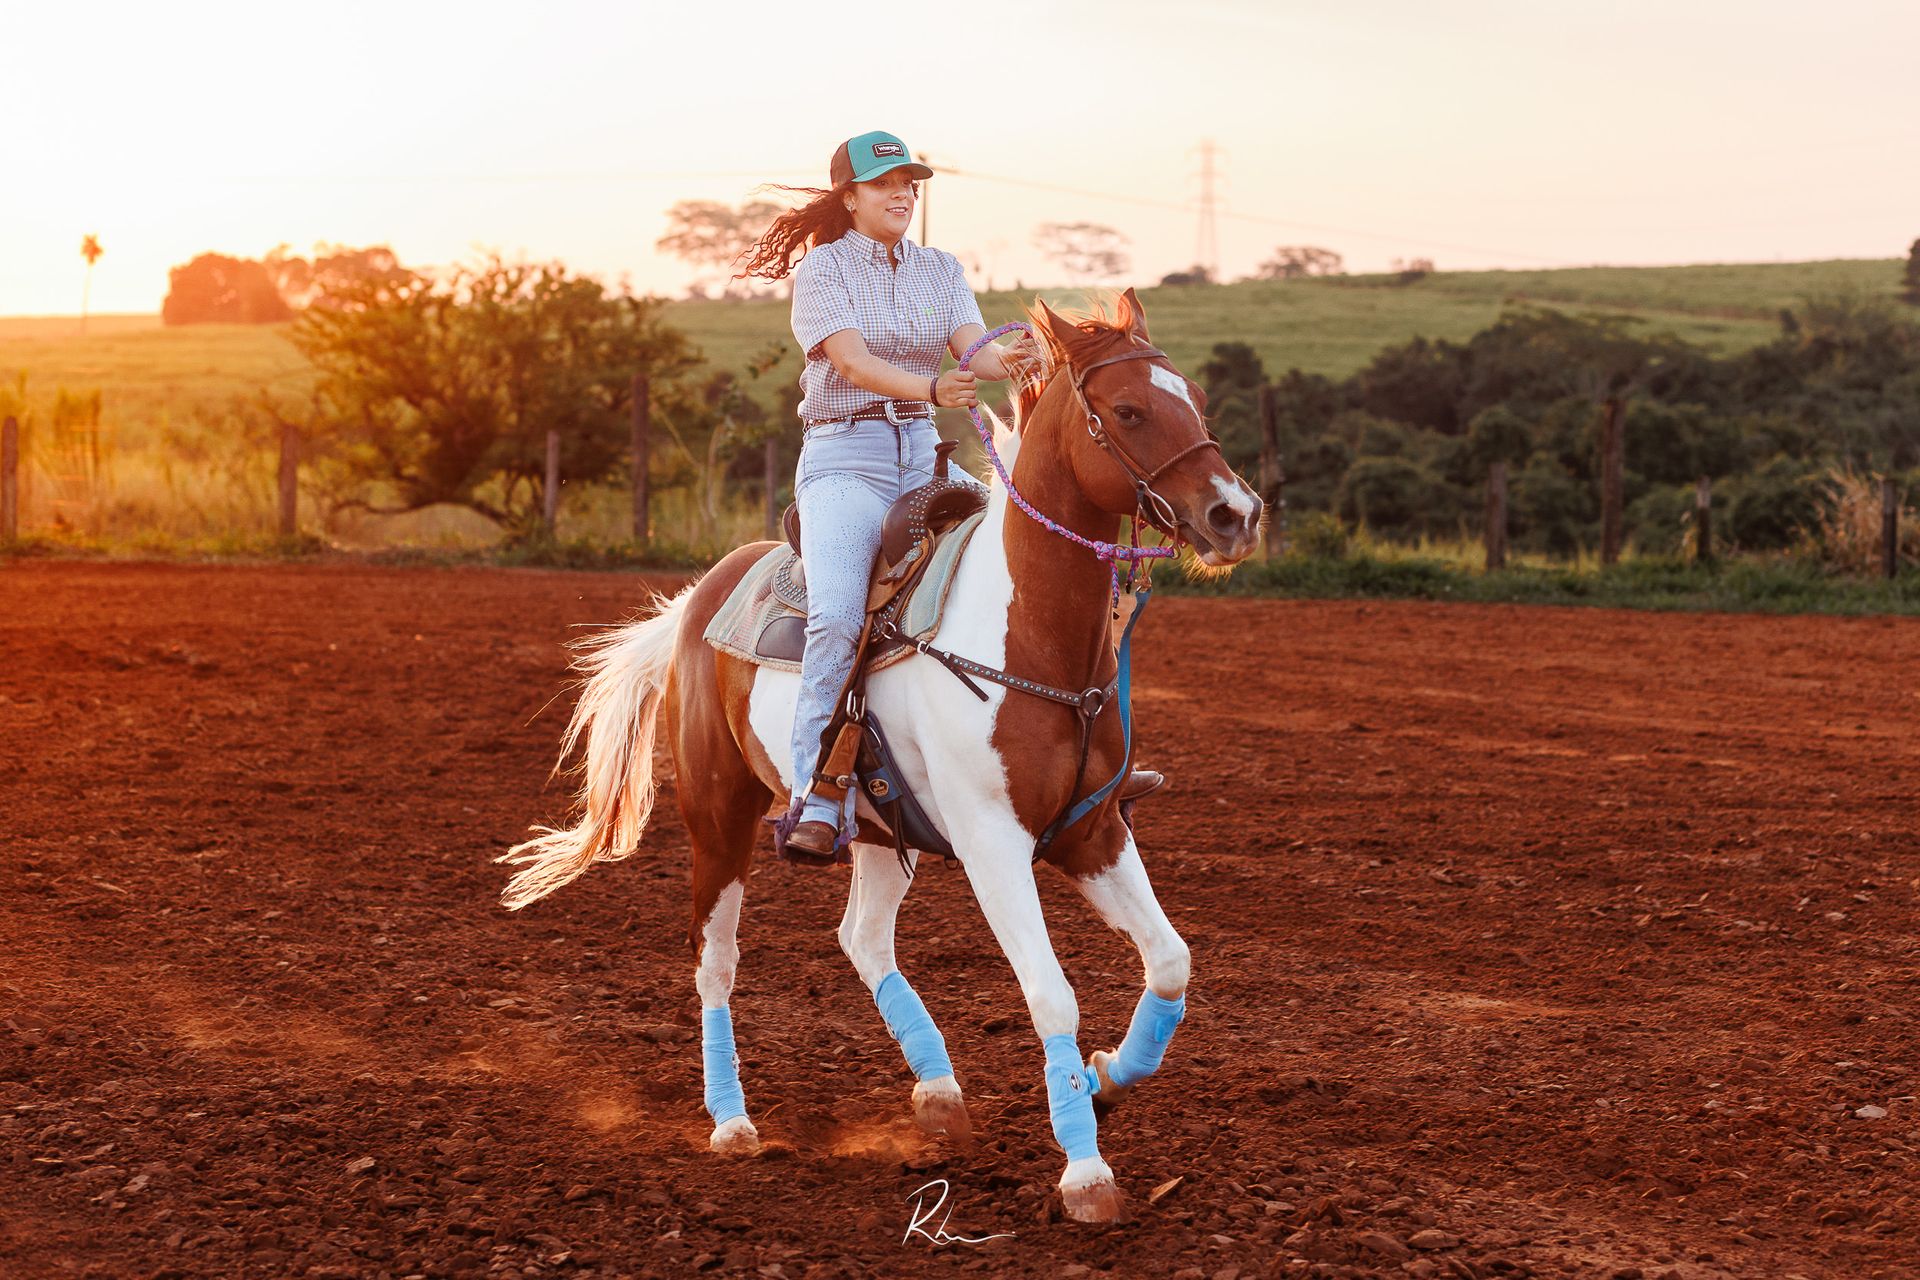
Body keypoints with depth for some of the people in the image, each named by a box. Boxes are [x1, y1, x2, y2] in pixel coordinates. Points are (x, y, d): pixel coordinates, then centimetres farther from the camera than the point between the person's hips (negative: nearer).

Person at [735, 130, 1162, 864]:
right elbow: (853, 361, -16)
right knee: (837, 614, -28)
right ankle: (815, 807, -27)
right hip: (844, 458, -5)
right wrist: (931, 387, -35)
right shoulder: (822, 267, -1)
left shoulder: (941, 271, 14)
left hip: (924, 454, 5)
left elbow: (977, 351, -2)